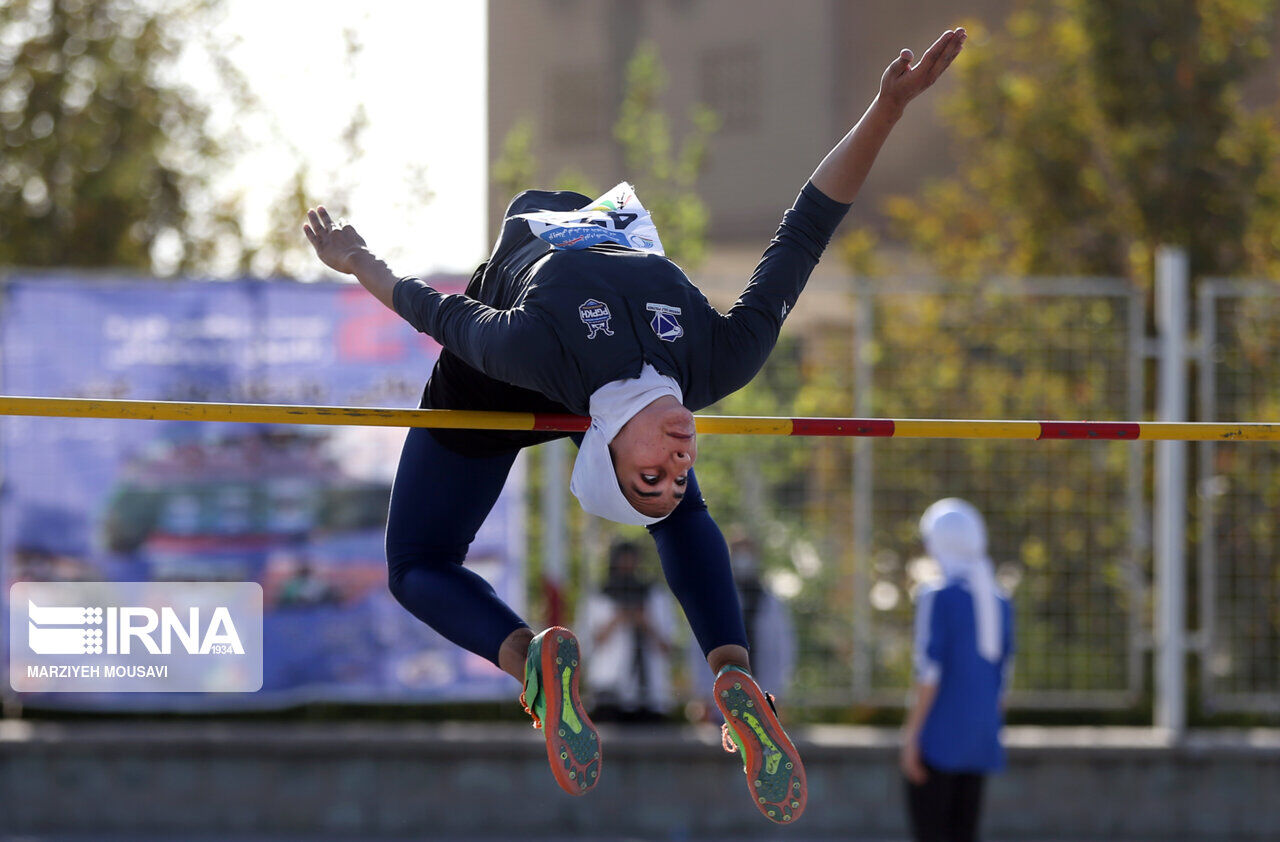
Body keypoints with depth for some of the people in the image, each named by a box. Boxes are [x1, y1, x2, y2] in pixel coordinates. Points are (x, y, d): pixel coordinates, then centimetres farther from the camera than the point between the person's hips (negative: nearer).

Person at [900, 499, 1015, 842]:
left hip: (937, 736, -7)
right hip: (979, 736, 7)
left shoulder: (937, 597, -10)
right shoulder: (999, 603, 11)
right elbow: (1000, 677, 15)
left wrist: (911, 736, -12)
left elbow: (929, 672, -15)